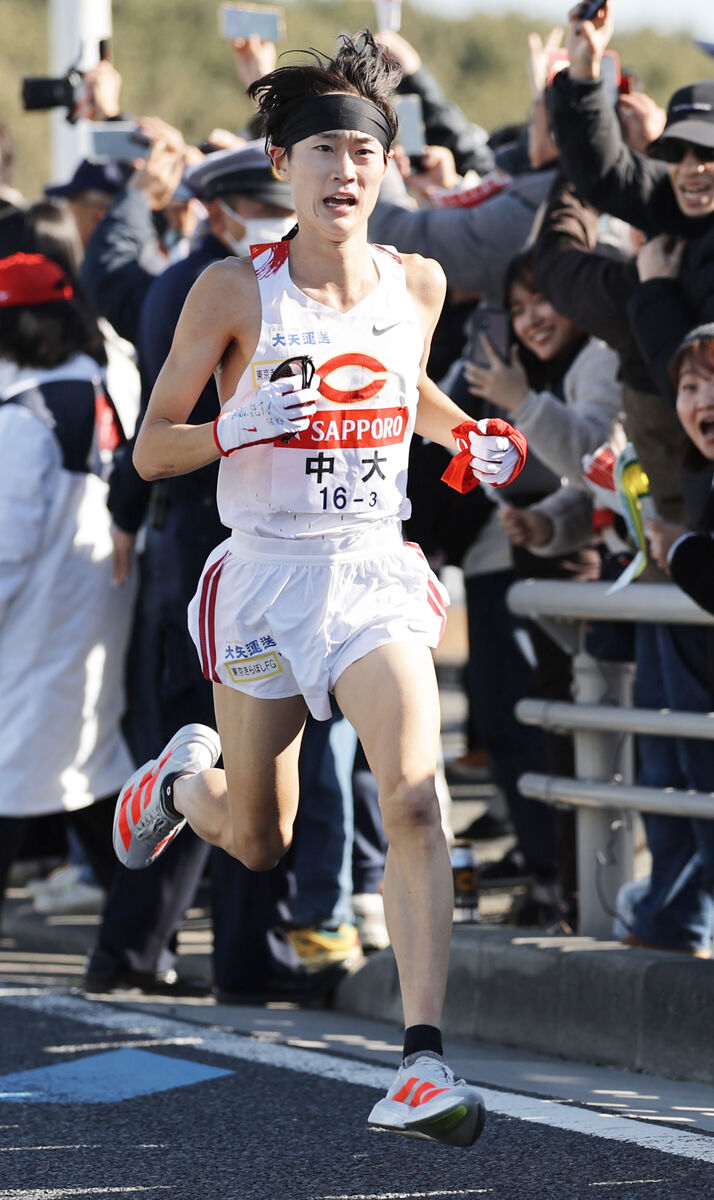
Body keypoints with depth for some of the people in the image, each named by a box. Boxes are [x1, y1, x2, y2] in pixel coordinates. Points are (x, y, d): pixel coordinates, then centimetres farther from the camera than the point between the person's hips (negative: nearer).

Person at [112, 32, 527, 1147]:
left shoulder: (417, 285, 3)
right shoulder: (234, 292, -8)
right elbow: (149, 447, -5)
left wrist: (475, 438, 7)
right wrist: (240, 431, -23)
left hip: (376, 570, 1)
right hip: (268, 569, -1)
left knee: (414, 798, -21)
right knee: (258, 842, 12)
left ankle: (423, 1061, -22)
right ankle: (184, 774, 49)